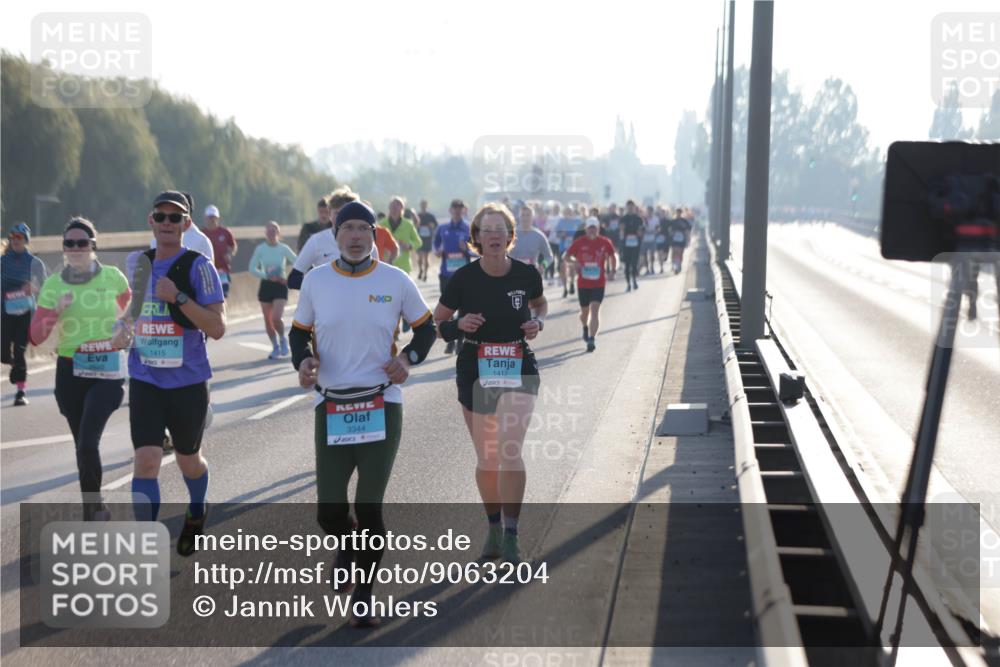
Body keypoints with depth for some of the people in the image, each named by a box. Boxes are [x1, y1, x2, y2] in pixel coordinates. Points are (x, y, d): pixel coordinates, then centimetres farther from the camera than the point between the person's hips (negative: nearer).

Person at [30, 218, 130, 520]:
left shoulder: (113, 277, -3)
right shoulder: (53, 284, 0)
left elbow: (129, 312, 19)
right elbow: (36, 337, -2)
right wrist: (56, 312, -16)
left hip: (107, 371, -3)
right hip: (70, 372, 3)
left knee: (87, 445, -17)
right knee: (83, 446, 11)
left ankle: (91, 512, -1)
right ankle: (95, 508, 29)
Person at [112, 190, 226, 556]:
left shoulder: (198, 266, -10)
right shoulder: (140, 264, 6)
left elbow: (217, 328, -17)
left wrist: (179, 297, -26)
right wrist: (122, 330, 3)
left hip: (188, 382, -2)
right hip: (145, 381, 3)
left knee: (188, 460, 16)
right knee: (146, 462, -12)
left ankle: (196, 513, 48)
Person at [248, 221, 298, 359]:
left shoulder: (284, 249, -4)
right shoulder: (260, 249, -2)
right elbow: (252, 269, -5)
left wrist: (290, 279, -13)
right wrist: (267, 276, -18)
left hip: (280, 286, -2)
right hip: (266, 285, 2)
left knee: (276, 318, -17)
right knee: (268, 320, 5)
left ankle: (282, 339, 12)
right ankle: (275, 347, 21)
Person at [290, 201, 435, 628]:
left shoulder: (396, 281, 0)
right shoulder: (315, 280, 3)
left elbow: (425, 328, 11)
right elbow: (299, 331, 13)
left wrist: (408, 358, -8)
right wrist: (302, 361, -8)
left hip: (381, 406, -1)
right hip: (331, 408, 1)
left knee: (369, 506, -1)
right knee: (329, 510, -2)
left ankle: (364, 595, 19)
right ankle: (347, 544, 36)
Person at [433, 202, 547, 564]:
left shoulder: (526, 275, -6)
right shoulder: (463, 279, -9)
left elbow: (540, 304, 16)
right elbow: (436, 323, 2)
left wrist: (537, 322, -5)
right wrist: (459, 324, -18)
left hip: (519, 369, -1)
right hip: (475, 370, 1)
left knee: (509, 452, -16)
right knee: (486, 458, 10)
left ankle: (511, 536, -9)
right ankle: (493, 526, 31)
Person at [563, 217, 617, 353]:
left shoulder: (605, 243, -2)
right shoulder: (579, 242, -3)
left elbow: (613, 256, 13)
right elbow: (567, 256, 3)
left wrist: (613, 271, -2)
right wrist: (575, 261, -18)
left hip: (599, 283, -1)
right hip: (583, 283, 1)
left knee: (595, 310, -14)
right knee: (584, 312, 12)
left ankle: (591, 339, -16)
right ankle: (585, 328, 45)